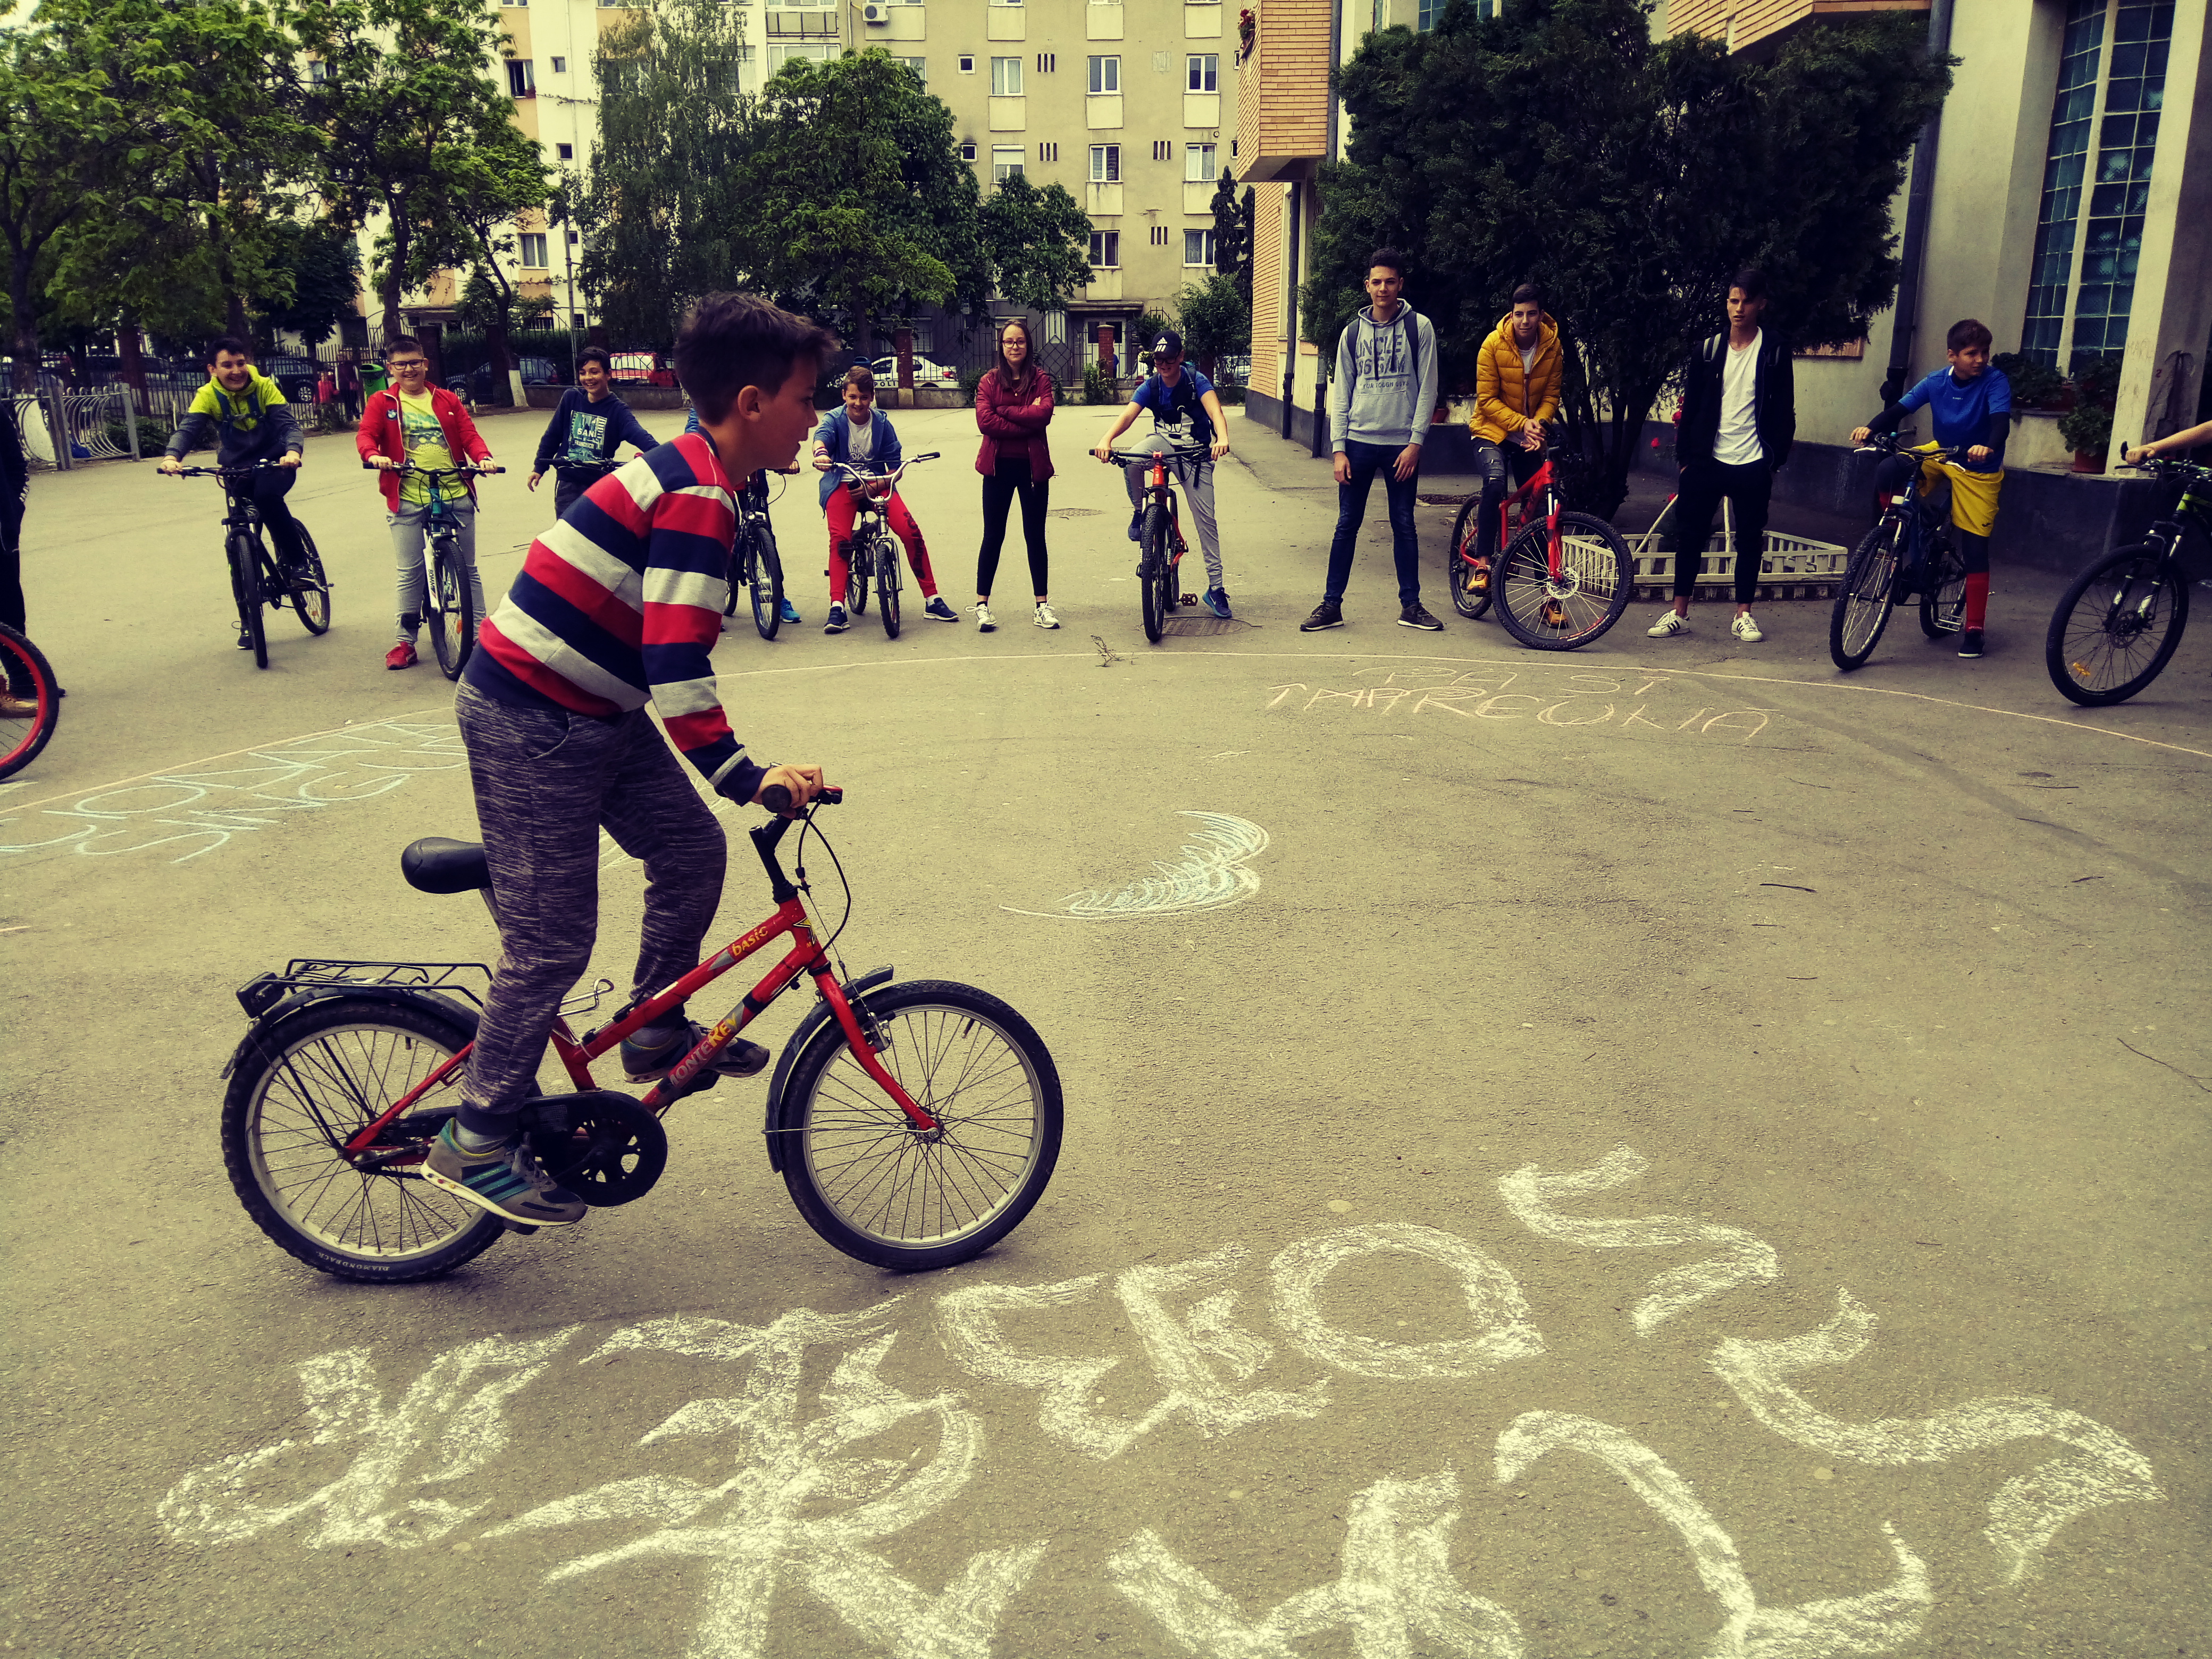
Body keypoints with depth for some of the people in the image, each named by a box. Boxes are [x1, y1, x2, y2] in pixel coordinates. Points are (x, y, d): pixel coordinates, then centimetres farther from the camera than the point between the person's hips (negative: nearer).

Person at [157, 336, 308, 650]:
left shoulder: (264, 387, -11)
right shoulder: (208, 395, -10)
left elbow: (288, 423, -21)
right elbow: (188, 427, -22)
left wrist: (293, 451, -44)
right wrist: (172, 456, -43)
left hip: (274, 464, -2)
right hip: (237, 471, 2)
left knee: (267, 495, -37)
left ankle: (296, 560, -14)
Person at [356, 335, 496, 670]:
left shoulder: (447, 400, 14)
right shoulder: (382, 403, 10)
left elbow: (469, 434, 5)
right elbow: (366, 434, -2)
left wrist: (483, 456, -16)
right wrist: (374, 455, -24)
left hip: (456, 495, 1)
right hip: (408, 499, -1)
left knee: (468, 568, 7)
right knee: (410, 572, -1)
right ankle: (405, 639, 9)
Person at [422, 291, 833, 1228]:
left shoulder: (688, 472, 11)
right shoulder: (697, 495, -21)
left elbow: (667, 649, 19)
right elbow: (677, 662, -30)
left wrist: (738, 765, 23)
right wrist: (746, 775, -30)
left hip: (593, 712, 10)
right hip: (530, 726, -10)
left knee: (694, 850, 10)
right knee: (553, 940, -3)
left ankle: (657, 1033, 26)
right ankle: (477, 1143, 12)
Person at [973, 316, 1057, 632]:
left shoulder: (1041, 379, 4)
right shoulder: (989, 381, 2)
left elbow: (1044, 414, -14)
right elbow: (985, 421, -13)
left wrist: (1005, 410, -13)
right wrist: (1026, 423, -15)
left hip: (1033, 465, 1)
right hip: (999, 465, -1)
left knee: (1036, 536, 7)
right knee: (993, 536, 4)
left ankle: (1043, 605, 14)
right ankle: (982, 604, 10)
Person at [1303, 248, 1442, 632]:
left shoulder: (1418, 327, 2)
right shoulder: (1352, 332, 7)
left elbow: (1427, 389, 0)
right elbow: (1341, 394, 7)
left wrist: (1416, 442, -8)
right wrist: (1339, 449, -2)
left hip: (1402, 444, -1)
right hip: (1359, 442, 1)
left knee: (1404, 526, 5)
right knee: (1346, 525, 2)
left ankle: (1411, 605, 13)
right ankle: (1331, 605, 8)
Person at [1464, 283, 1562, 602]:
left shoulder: (1551, 346, -5)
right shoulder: (1494, 345, -13)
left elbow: (1551, 395, -1)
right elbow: (1487, 400, -13)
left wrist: (1538, 423, -22)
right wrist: (1521, 423, -24)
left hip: (1530, 437, 3)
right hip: (1493, 431, -3)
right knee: (1495, 484, -33)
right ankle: (1481, 564, -27)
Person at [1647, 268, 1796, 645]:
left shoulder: (1775, 351, 1)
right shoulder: (1708, 351, 6)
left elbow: (1784, 411, 3)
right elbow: (1691, 407, 8)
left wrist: (1776, 459, -1)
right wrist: (1684, 456, 4)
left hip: (1753, 465, -1)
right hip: (1707, 461, 1)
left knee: (1750, 541, 5)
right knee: (1690, 535, 3)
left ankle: (1743, 615, 14)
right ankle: (1679, 613, 11)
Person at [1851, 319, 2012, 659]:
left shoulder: (1995, 382, -18)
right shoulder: (1936, 382, -9)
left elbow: (2001, 421, -32)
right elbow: (1900, 408, -17)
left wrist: (1988, 446, -55)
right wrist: (1871, 428, -38)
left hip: (1979, 470, -3)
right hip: (1941, 453, 3)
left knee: (1975, 550, -4)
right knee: (1888, 471, -26)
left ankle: (1973, 627, 6)